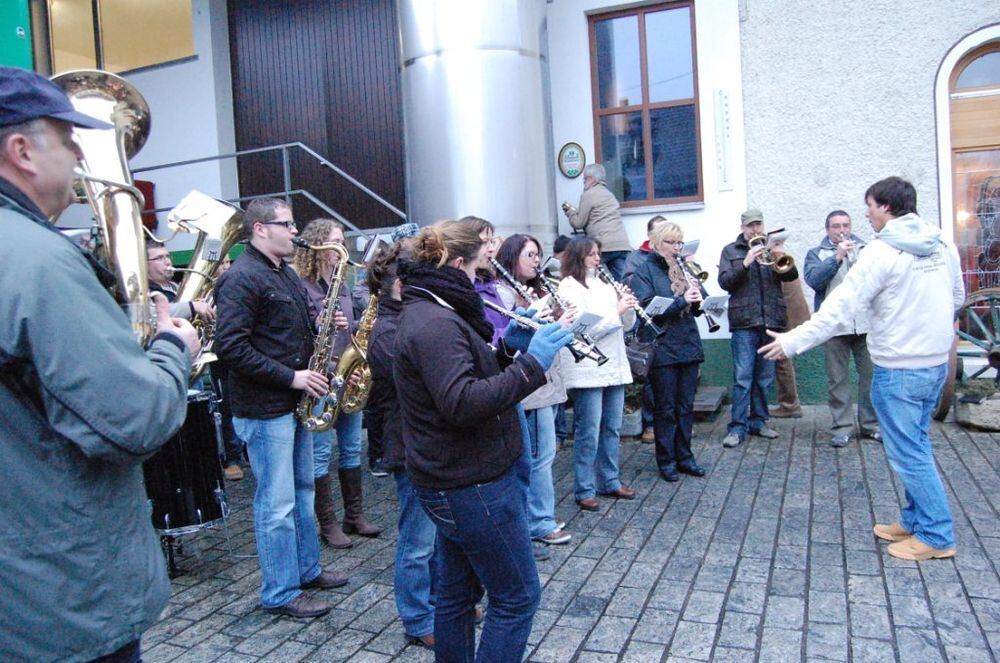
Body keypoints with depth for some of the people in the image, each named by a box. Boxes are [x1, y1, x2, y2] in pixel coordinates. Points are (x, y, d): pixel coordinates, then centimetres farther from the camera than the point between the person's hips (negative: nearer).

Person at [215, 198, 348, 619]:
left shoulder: (286, 274, 14)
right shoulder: (241, 278, -15)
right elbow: (230, 347, -23)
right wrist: (290, 377, -21)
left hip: (295, 402, 10)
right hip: (264, 409, -9)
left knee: (302, 491, 18)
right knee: (277, 504, 0)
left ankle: (307, 569, 33)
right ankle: (280, 594, 13)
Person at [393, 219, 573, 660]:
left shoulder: (427, 313, 12)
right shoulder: (436, 323, -21)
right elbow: (462, 403, -31)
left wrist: (508, 348, 3)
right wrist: (531, 363, -28)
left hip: (452, 481, 10)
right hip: (472, 486, -10)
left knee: (456, 592, 20)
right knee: (517, 598, 4)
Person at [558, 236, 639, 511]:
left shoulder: (604, 285, 15)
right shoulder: (569, 287, -7)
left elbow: (627, 325, 15)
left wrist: (628, 306, -4)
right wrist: (617, 310, -16)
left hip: (614, 367, 7)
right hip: (587, 371, -7)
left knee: (611, 429, 14)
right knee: (588, 434, -2)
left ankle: (610, 482, 26)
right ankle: (584, 491, 8)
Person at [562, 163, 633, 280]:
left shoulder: (588, 194, 0)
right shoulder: (609, 193, 25)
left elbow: (578, 223, 1)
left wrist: (570, 211, 18)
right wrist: (575, 210, 29)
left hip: (604, 246, -7)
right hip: (623, 245, 7)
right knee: (617, 282, 2)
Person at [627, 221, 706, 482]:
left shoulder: (683, 268, 14)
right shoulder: (644, 270, -4)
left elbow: (697, 306, 15)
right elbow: (646, 306, -17)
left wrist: (697, 299, -8)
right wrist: (681, 300, -23)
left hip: (688, 345, 5)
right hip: (663, 348, -5)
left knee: (686, 406, 11)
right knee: (666, 408, 3)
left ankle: (684, 456, 23)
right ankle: (666, 461, 15)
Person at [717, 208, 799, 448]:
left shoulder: (772, 247, 15)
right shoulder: (731, 251, 8)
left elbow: (791, 276, 3)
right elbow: (725, 281, -4)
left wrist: (781, 259, -17)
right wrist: (746, 263, -18)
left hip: (771, 321, 3)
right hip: (744, 322, -3)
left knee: (764, 377, 9)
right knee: (742, 377, -6)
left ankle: (758, 421, 20)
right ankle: (737, 426, -2)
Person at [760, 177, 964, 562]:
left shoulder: (882, 252, -18)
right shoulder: (943, 245, 5)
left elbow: (840, 308, -20)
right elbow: (957, 298, 17)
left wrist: (793, 342, -15)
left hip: (899, 368, -8)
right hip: (936, 361, 8)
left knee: (907, 452, 3)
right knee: (915, 445, 19)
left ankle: (936, 535, 13)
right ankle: (915, 520, 29)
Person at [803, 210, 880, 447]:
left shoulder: (865, 249, 15)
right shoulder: (816, 254, 10)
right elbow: (813, 280, -9)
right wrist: (837, 257, -17)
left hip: (867, 324, 2)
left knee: (871, 375, 3)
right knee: (838, 379, 1)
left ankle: (870, 424, 16)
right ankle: (842, 427, 8)